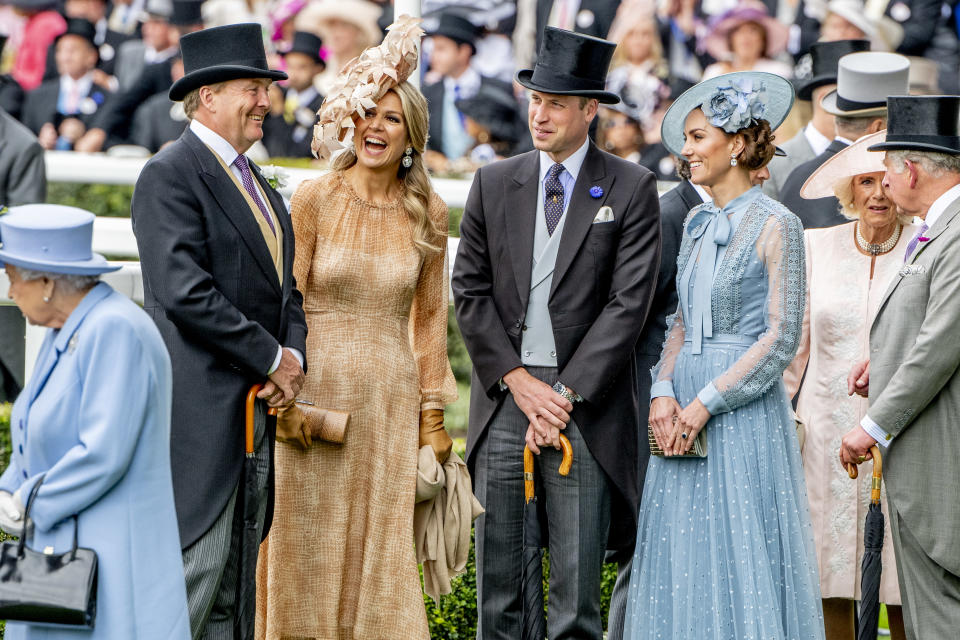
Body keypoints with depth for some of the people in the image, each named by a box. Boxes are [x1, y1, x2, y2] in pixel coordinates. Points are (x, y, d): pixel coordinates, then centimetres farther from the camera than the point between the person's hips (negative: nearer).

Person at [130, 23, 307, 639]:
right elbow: (186, 293, -19)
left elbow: (286, 289, 22)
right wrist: (272, 359, -13)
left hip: (260, 404, 9)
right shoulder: (170, 177, -10)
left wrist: (294, 357, 1)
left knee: (232, 588, 10)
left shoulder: (257, 184, 19)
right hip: (202, 413, -9)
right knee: (193, 574, -11)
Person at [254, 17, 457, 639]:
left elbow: (429, 313, 10)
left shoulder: (428, 212, 4)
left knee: (383, 547, 4)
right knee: (310, 547, 3)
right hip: (317, 388, -2)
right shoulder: (315, 198, -3)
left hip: (393, 396, 2)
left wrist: (433, 412, 9)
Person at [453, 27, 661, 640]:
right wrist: (518, 381, -5)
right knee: (497, 585, 5)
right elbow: (470, 291, 7)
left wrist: (566, 394, -11)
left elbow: (630, 302, -5)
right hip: (504, 395, 3)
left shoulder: (630, 188, 1)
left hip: (585, 402, -3)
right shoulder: (495, 183, 10)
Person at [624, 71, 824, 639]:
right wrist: (664, 393, -2)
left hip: (744, 412, -7)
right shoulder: (699, 223, 13)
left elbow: (781, 338, -12)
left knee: (741, 562, -4)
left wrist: (705, 403, -15)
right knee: (682, 557, 6)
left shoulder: (775, 226, -8)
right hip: (684, 412, 7)